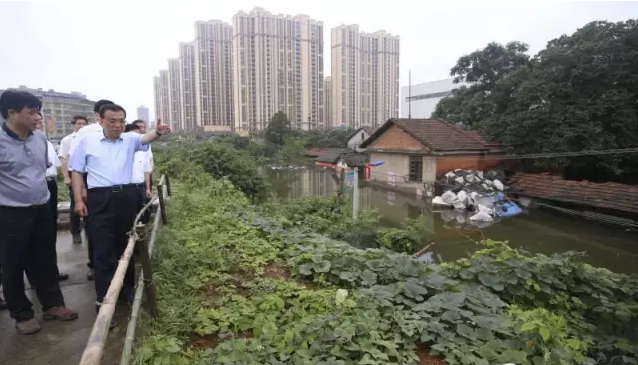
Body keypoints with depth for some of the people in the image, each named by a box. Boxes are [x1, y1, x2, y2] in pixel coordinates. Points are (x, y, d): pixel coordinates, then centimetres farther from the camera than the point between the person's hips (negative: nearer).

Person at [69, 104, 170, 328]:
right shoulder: (88, 141, 5)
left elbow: (145, 139, -13)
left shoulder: (130, 140, 8)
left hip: (127, 197, 3)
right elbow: (77, 172, 7)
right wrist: (78, 200, -1)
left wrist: (158, 132, -36)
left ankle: (127, 290, 30)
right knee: (103, 251, -2)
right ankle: (103, 300, 7)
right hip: (100, 199, -2)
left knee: (127, 247, 14)